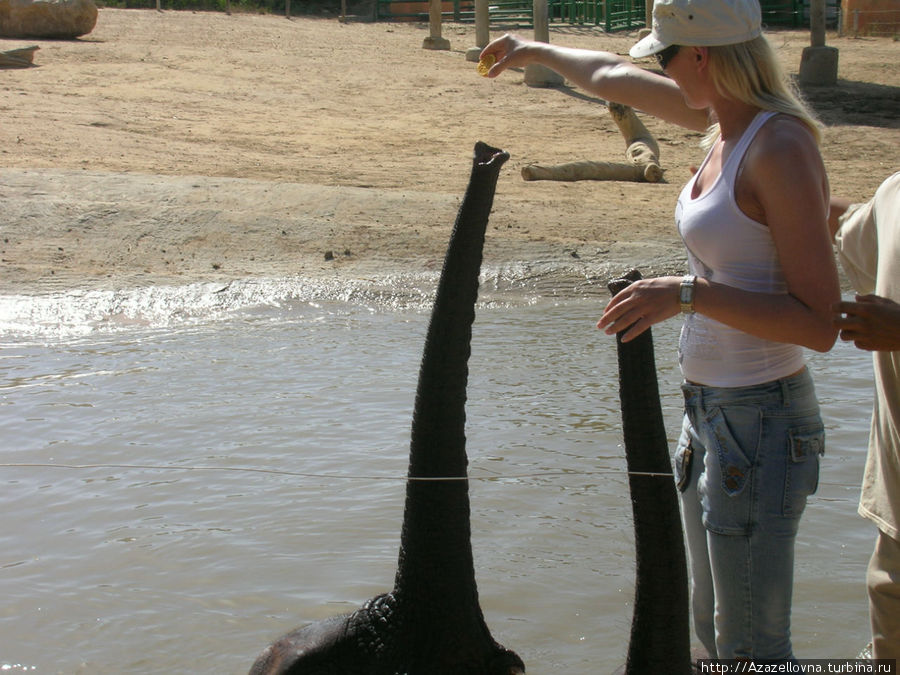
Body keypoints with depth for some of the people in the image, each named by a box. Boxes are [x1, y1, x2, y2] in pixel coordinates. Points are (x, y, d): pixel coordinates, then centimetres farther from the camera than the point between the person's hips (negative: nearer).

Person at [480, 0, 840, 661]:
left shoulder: (781, 147, -20)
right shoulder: (726, 122, 6)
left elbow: (820, 323, -22)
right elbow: (616, 77, 25)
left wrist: (689, 292, -26)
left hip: (760, 425, -9)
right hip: (711, 410, 9)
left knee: (751, 648, 1)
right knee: (713, 627, 21)